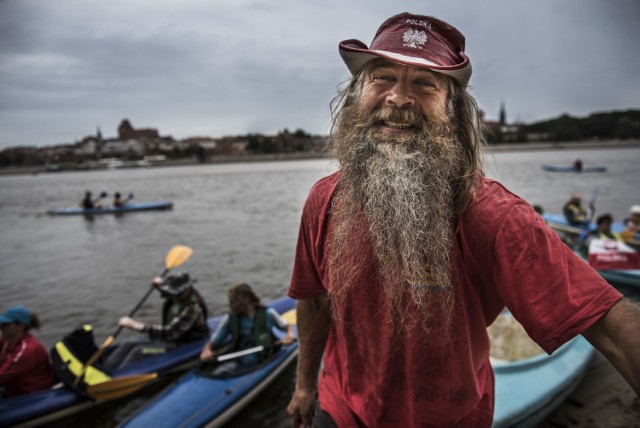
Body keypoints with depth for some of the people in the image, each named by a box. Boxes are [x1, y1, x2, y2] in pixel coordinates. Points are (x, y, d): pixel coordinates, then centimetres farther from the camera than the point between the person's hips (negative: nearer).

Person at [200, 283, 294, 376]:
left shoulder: (267, 314, -2)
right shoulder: (229, 319, 3)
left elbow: (287, 326, 11)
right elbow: (212, 342, 4)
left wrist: (290, 335, -11)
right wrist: (206, 351, -18)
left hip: (261, 361, -1)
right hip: (237, 362, 1)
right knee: (217, 374, -26)